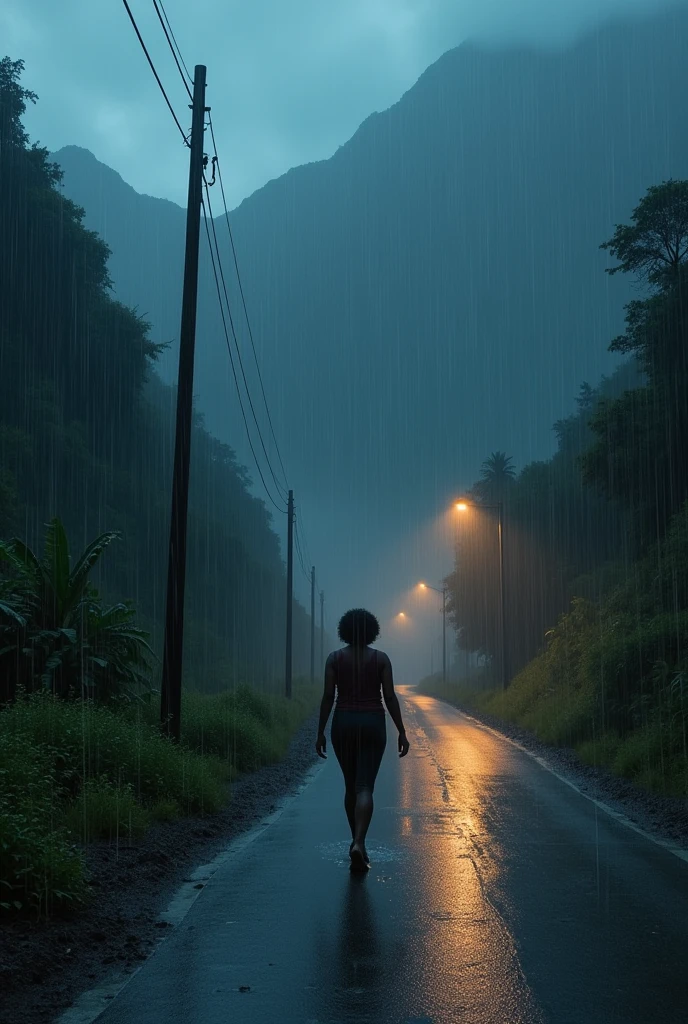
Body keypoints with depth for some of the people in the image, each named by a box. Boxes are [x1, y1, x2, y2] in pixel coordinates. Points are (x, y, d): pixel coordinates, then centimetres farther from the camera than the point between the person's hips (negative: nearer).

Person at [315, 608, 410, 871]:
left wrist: (321, 733, 2)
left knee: (351, 786, 18)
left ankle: (357, 842, 28)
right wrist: (401, 732, 1)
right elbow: (390, 697, -5)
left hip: (343, 724, 1)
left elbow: (328, 696, -4)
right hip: (373, 724, -1)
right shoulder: (380, 658, -2)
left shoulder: (335, 658, -1)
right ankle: (358, 844, -24)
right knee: (365, 788, -5)